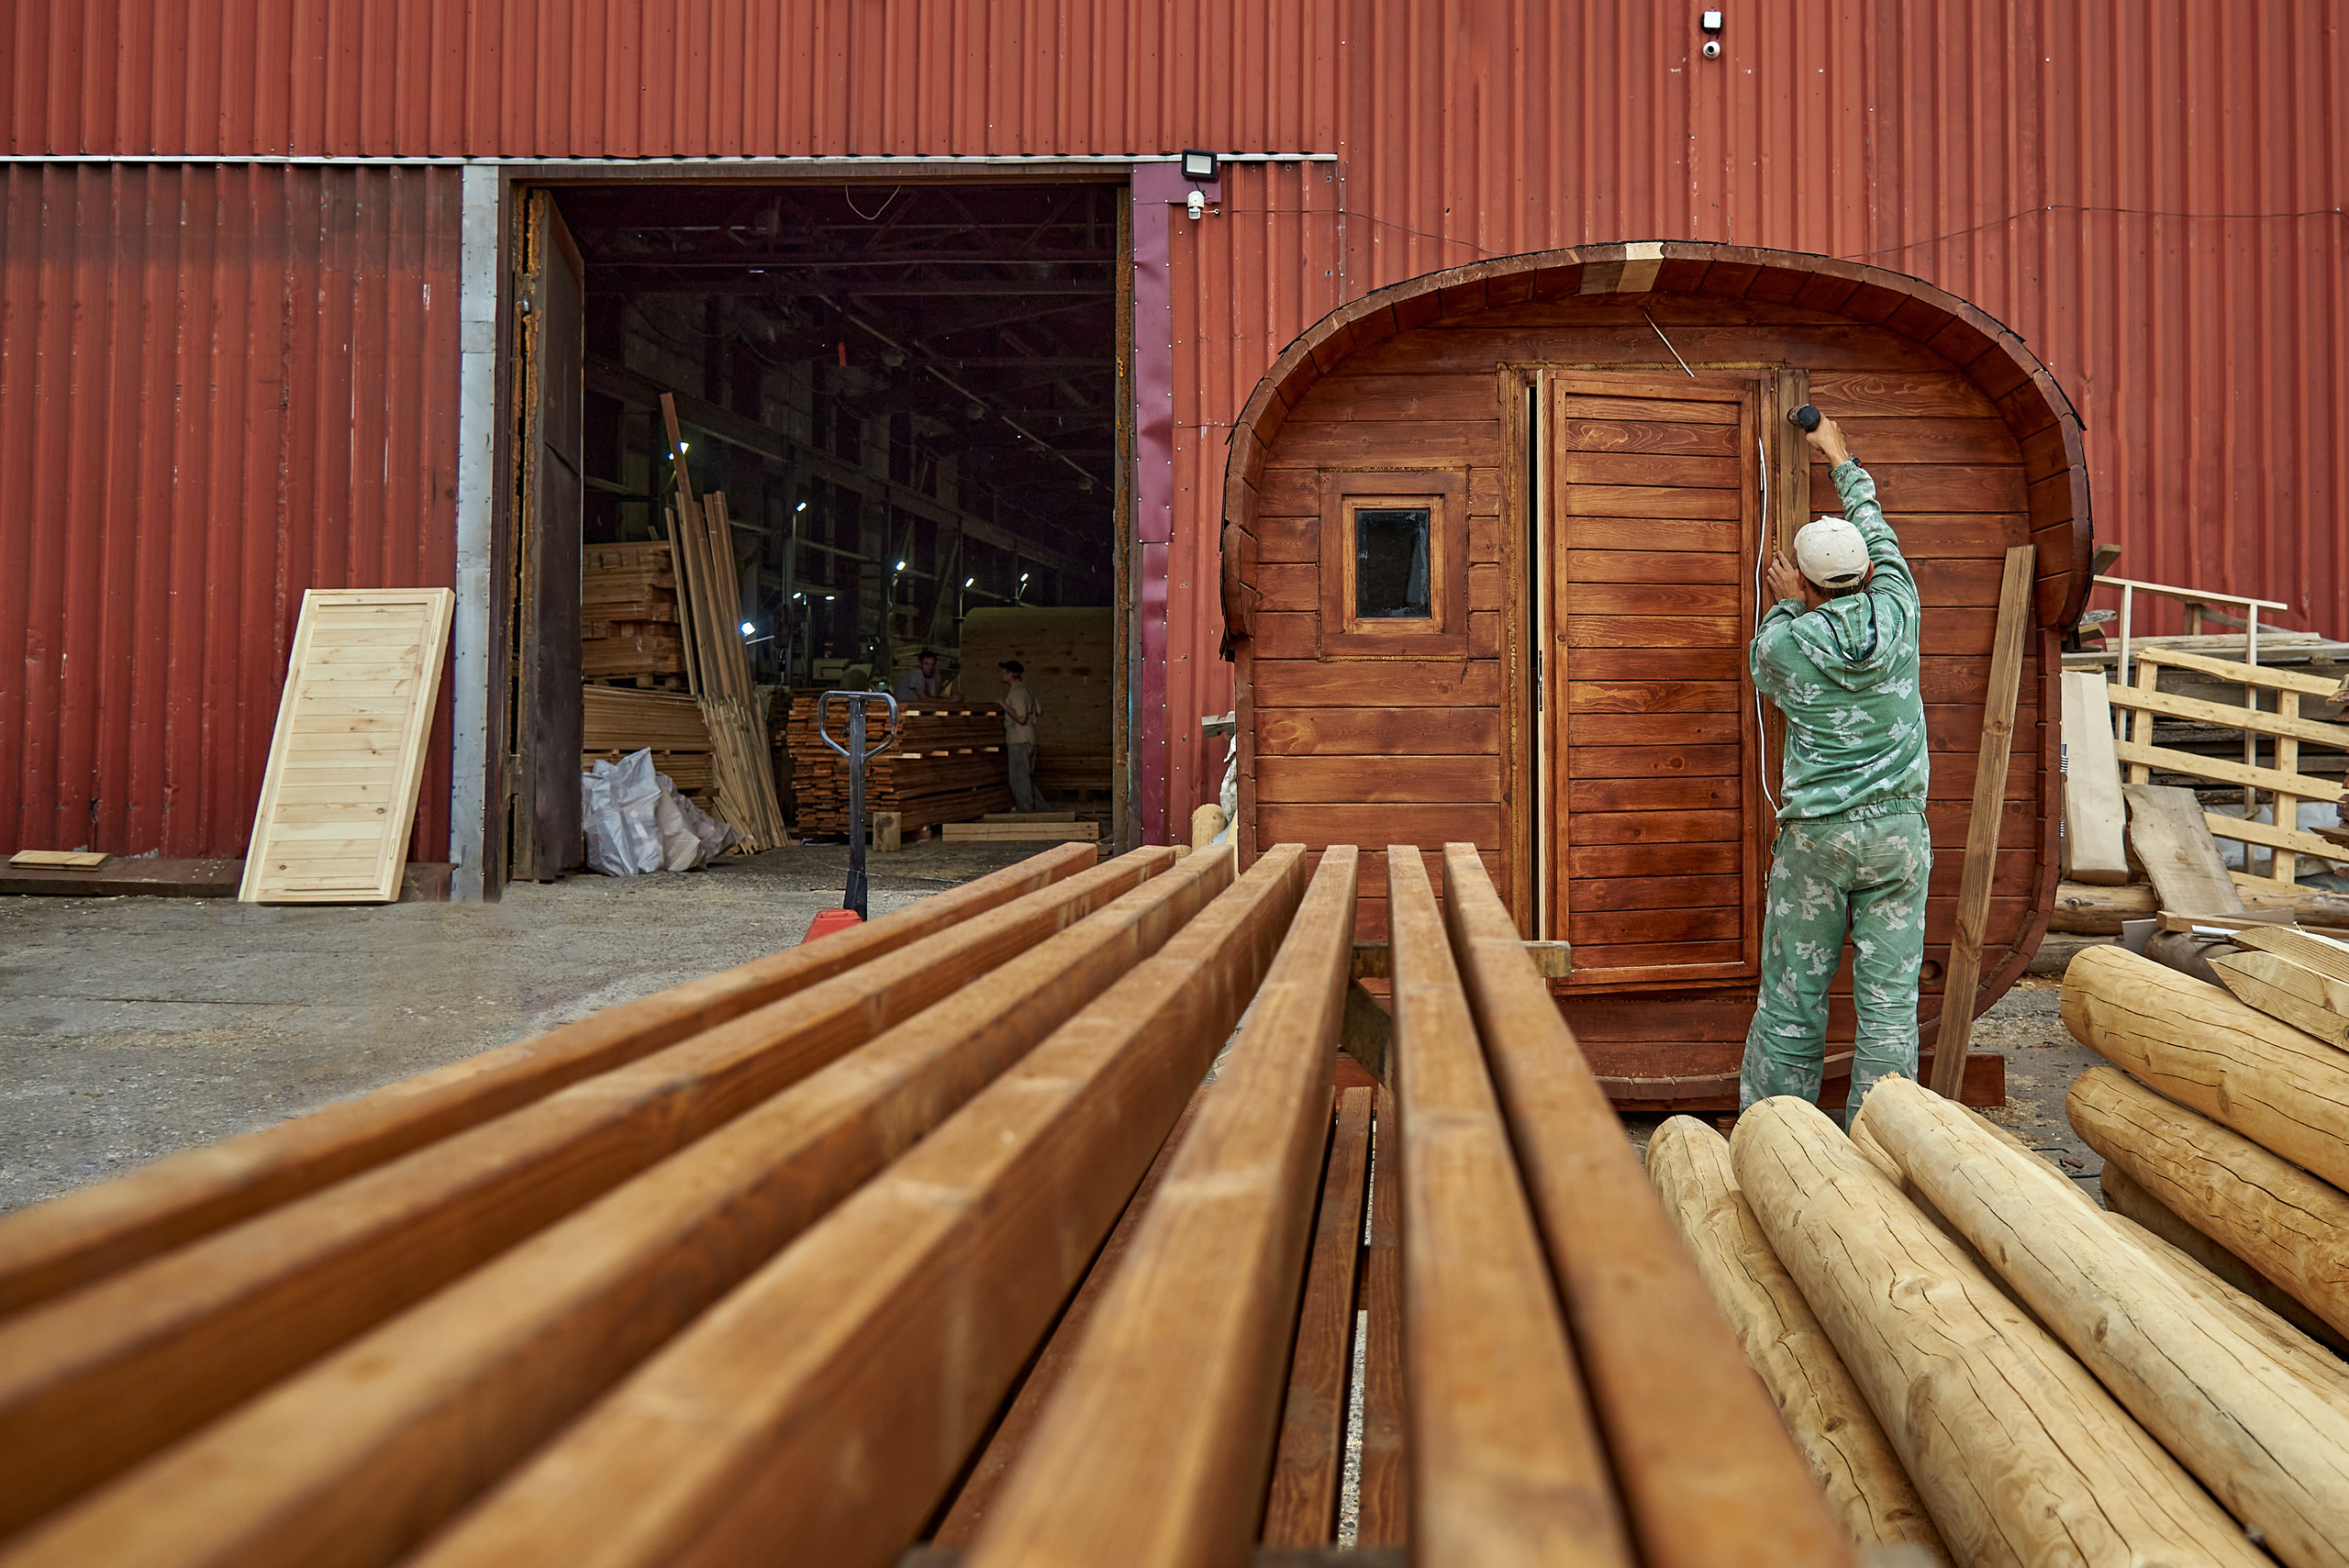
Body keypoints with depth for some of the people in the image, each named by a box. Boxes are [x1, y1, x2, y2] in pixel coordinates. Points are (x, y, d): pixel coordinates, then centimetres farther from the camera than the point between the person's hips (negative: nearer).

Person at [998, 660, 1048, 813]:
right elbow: (1039, 712, 22)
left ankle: (1025, 811, -2)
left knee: (1021, 779, -4)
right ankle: (1038, 808, 17)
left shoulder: (1016, 692, -16)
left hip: (1019, 742, -10)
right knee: (1027, 779, 15)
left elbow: (1021, 719, -21)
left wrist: (1005, 707, -13)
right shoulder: (1027, 689, 14)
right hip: (1029, 739, 10)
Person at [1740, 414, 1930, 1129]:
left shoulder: (1785, 641, -7)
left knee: (1792, 1000, 6)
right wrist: (1841, 457, 32)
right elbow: (1879, 534, 19)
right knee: (1889, 998, 6)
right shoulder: (1897, 614, -1)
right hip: (1897, 830, 2)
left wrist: (1787, 604, 26)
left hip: (1816, 835, -2)